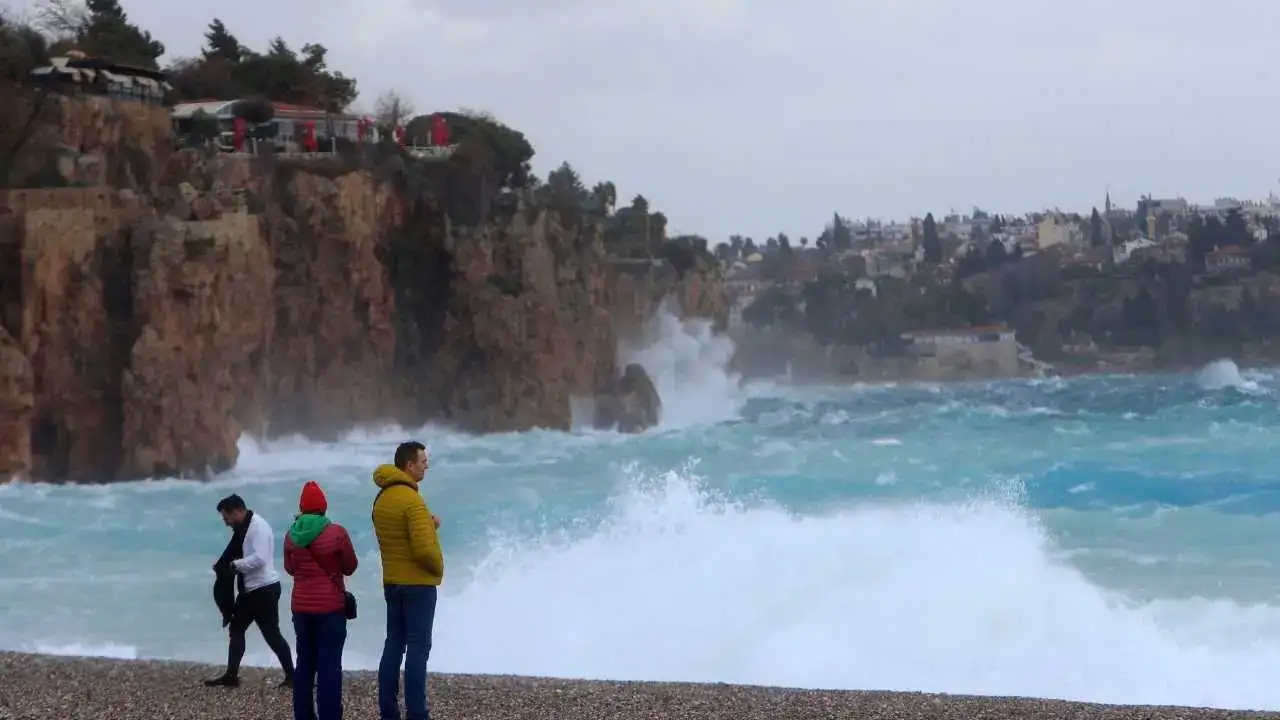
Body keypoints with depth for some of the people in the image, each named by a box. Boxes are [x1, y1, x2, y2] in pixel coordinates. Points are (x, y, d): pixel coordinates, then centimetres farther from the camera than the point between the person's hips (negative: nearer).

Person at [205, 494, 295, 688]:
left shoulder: (258, 527, -19)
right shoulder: (243, 527, 11)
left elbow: (259, 558, -30)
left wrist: (234, 565, -21)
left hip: (265, 589, -10)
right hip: (249, 589, 10)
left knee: (272, 635, -4)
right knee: (236, 628, 12)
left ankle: (291, 675, 6)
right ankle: (231, 675, 17)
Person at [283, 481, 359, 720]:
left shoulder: (291, 535, 0)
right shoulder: (337, 533, -11)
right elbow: (350, 566, 2)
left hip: (301, 607, 4)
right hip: (330, 607, -4)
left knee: (305, 663, 12)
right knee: (330, 665, -3)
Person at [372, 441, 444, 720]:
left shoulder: (382, 498, 9)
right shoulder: (412, 500, -19)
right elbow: (424, 549, -24)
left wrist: (428, 525, 3)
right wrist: (438, 567, -6)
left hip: (392, 582, 8)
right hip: (418, 584, -8)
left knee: (394, 645, 10)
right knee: (418, 648, -5)